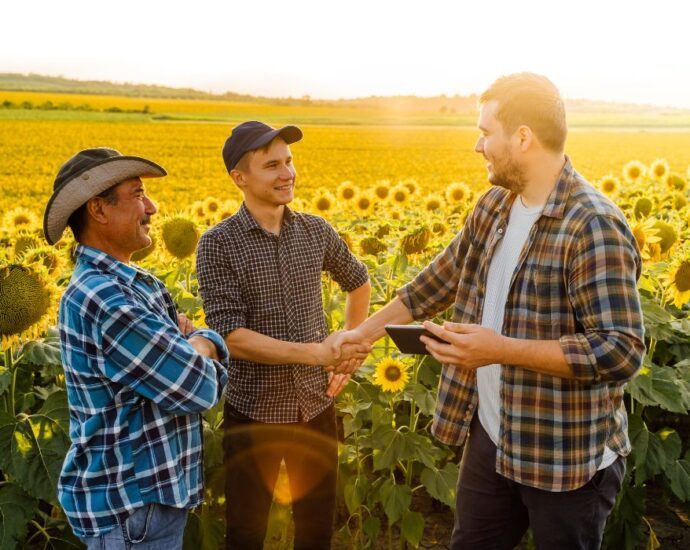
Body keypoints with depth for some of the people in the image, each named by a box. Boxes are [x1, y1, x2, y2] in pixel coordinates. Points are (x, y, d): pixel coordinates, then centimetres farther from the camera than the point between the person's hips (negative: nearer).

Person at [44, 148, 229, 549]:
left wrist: (197, 345, -13)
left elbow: (213, 360, 8)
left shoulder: (139, 285, 6)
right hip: (130, 505, -9)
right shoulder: (101, 300, -24)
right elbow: (200, 389, -24)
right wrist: (197, 347, -4)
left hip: (156, 489, 9)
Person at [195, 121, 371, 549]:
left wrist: (347, 357, 10)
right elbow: (232, 336, -19)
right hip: (254, 413, -3)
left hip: (315, 408, 4)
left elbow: (359, 282, 19)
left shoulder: (316, 231, 0)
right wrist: (316, 353, -26)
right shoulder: (218, 245, -12)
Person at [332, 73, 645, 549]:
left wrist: (501, 349, -31)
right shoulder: (494, 206, 3)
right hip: (491, 435, 7)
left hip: (568, 457, -7)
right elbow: (443, 278, 14)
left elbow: (622, 350, -26)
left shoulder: (594, 227, -23)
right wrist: (367, 331, 14)